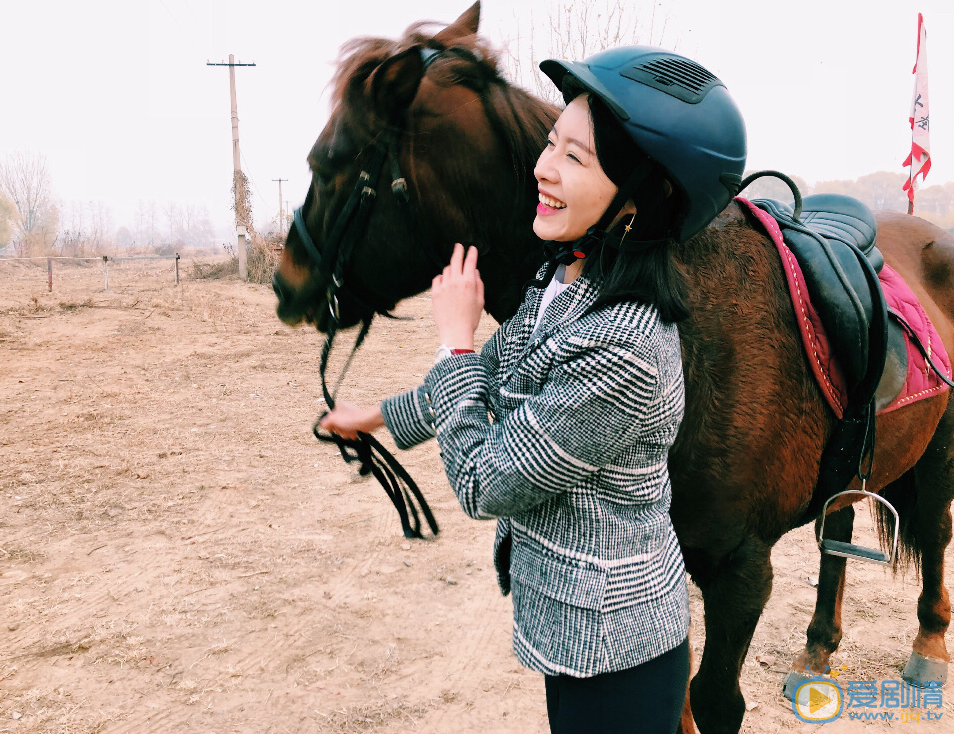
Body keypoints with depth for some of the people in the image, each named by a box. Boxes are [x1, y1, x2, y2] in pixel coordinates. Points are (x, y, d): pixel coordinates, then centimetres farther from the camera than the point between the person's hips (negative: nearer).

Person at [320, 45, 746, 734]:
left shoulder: (621, 348, -34)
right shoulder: (564, 278, -4)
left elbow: (484, 484, -24)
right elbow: (496, 371, 14)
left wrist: (455, 335, -15)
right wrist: (381, 415, 24)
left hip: (612, 648, -9)